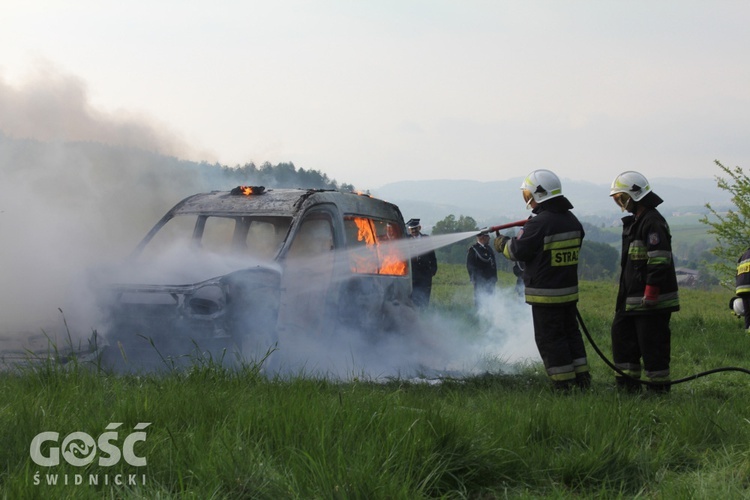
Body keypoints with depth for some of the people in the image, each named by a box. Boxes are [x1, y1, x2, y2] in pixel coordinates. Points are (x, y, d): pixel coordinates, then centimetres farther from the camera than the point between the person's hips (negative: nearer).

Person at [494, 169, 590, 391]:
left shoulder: (538, 224, -19)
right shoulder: (572, 221, 7)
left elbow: (518, 251, -12)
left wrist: (502, 243, 9)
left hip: (545, 294, -8)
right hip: (569, 290, 8)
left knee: (549, 339, 1)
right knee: (570, 333, 17)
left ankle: (564, 385, 2)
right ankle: (582, 379, 20)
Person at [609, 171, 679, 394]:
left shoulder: (652, 222, -15)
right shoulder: (634, 221, 18)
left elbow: (659, 261, -22)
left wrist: (651, 293, -24)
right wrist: (624, 296, 24)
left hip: (652, 300, -11)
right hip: (632, 299, 11)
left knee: (652, 343, -5)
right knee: (622, 333, 13)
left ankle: (659, 388, 3)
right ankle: (628, 384, 20)